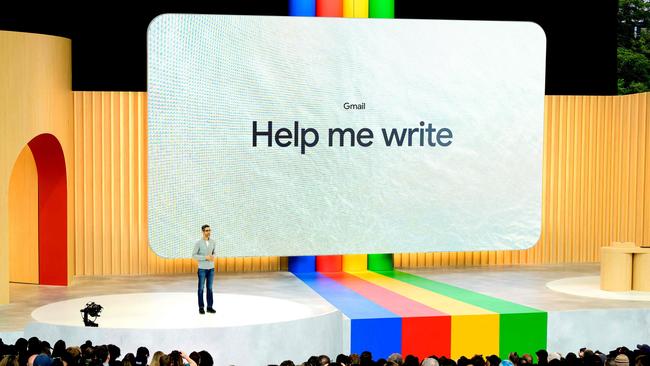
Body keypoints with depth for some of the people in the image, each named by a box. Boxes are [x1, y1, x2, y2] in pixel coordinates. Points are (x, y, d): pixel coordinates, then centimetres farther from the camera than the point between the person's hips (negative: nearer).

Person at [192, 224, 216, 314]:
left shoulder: (212, 242, 4)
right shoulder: (198, 243, -11)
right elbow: (194, 255, -11)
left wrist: (213, 258, -8)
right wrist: (205, 257, -21)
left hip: (211, 268, 4)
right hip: (202, 269, -4)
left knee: (209, 288, 8)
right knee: (201, 288, 2)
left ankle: (209, 307, 15)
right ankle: (201, 308, 10)